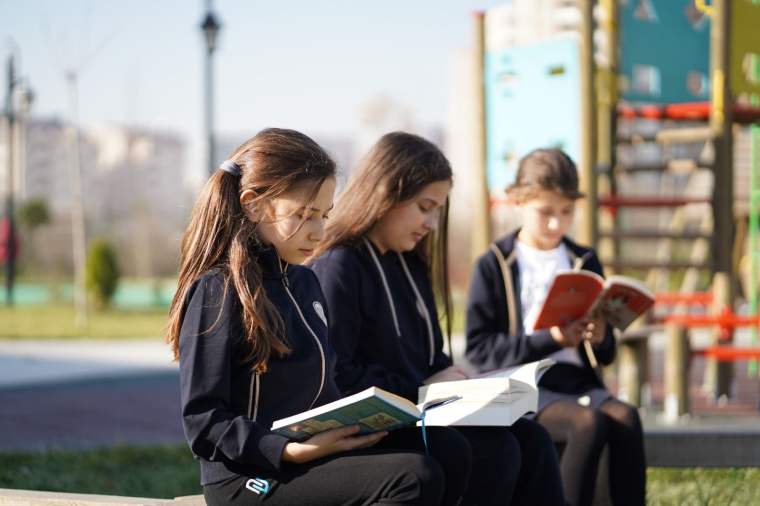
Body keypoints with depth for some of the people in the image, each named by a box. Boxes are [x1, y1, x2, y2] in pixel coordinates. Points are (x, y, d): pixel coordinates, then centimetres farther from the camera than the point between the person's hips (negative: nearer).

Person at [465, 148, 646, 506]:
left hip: (578, 380, 4)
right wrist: (550, 340, -17)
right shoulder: (493, 266, 4)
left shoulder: (585, 262, 16)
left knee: (625, 417, -28)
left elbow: (606, 356, 18)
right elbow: (479, 348, -6)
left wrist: (601, 339, -8)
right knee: (590, 421, -32)